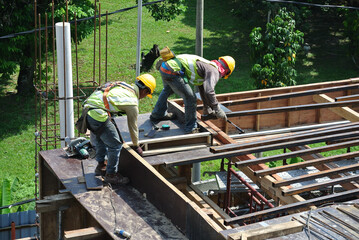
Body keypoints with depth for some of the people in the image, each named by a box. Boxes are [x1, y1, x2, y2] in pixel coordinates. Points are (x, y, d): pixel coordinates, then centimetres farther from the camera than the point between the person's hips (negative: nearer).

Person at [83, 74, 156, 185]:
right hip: (99, 116, -9)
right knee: (115, 145, 4)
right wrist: (136, 146, 24)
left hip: (87, 109, 9)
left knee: (99, 140, 29)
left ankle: (100, 166, 43)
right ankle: (111, 174, 15)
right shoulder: (133, 102, -1)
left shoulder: (122, 85, 18)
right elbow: (133, 126, 9)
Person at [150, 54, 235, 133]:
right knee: (190, 98, -5)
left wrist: (207, 108, 45)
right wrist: (217, 110, -10)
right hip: (173, 70, -11)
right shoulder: (214, 71, -5)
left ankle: (157, 114, 59)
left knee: (168, 90, 38)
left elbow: (202, 88, 38)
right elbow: (209, 91, -20)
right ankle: (191, 129, 8)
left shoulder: (207, 66, 26)